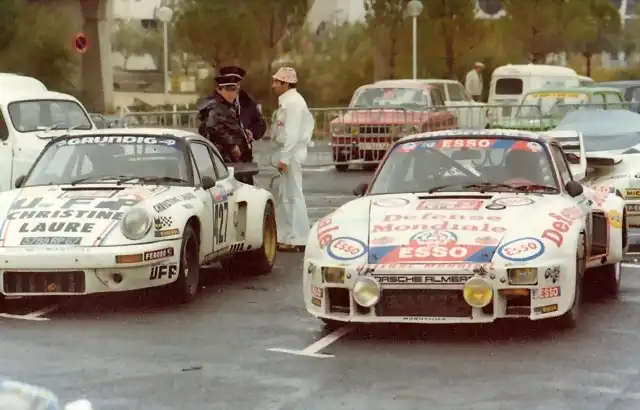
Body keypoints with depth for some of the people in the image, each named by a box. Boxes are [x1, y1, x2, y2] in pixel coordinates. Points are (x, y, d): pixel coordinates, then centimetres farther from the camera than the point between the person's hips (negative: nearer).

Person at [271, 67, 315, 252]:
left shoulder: (293, 102, -14)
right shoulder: (288, 101, 16)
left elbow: (292, 133, -20)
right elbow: (310, 121, 20)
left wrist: (284, 158, -22)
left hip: (292, 152, -10)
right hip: (291, 152, 10)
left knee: (293, 195, -7)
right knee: (284, 197, 13)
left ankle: (298, 240, -4)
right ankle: (285, 237, 18)